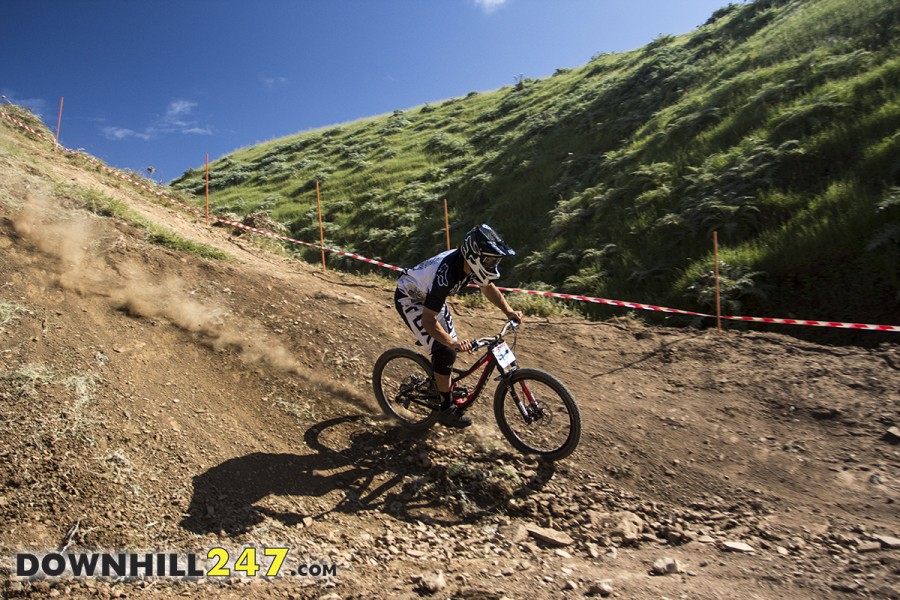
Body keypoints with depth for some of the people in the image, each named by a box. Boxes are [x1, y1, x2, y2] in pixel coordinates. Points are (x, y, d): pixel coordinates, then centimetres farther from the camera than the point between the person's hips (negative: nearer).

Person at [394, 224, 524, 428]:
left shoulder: (471, 263, -18)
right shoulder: (446, 275, -40)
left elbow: (488, 288, 2)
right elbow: (428, 320, -36)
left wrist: (509, 311, -11)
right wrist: (452, 343, -49)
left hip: (429, 296, 8)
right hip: (409, 299, -8)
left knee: (451, 345, 8)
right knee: (445, 351, -15)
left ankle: (437, 387, 32)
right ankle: (447, 410, -2)